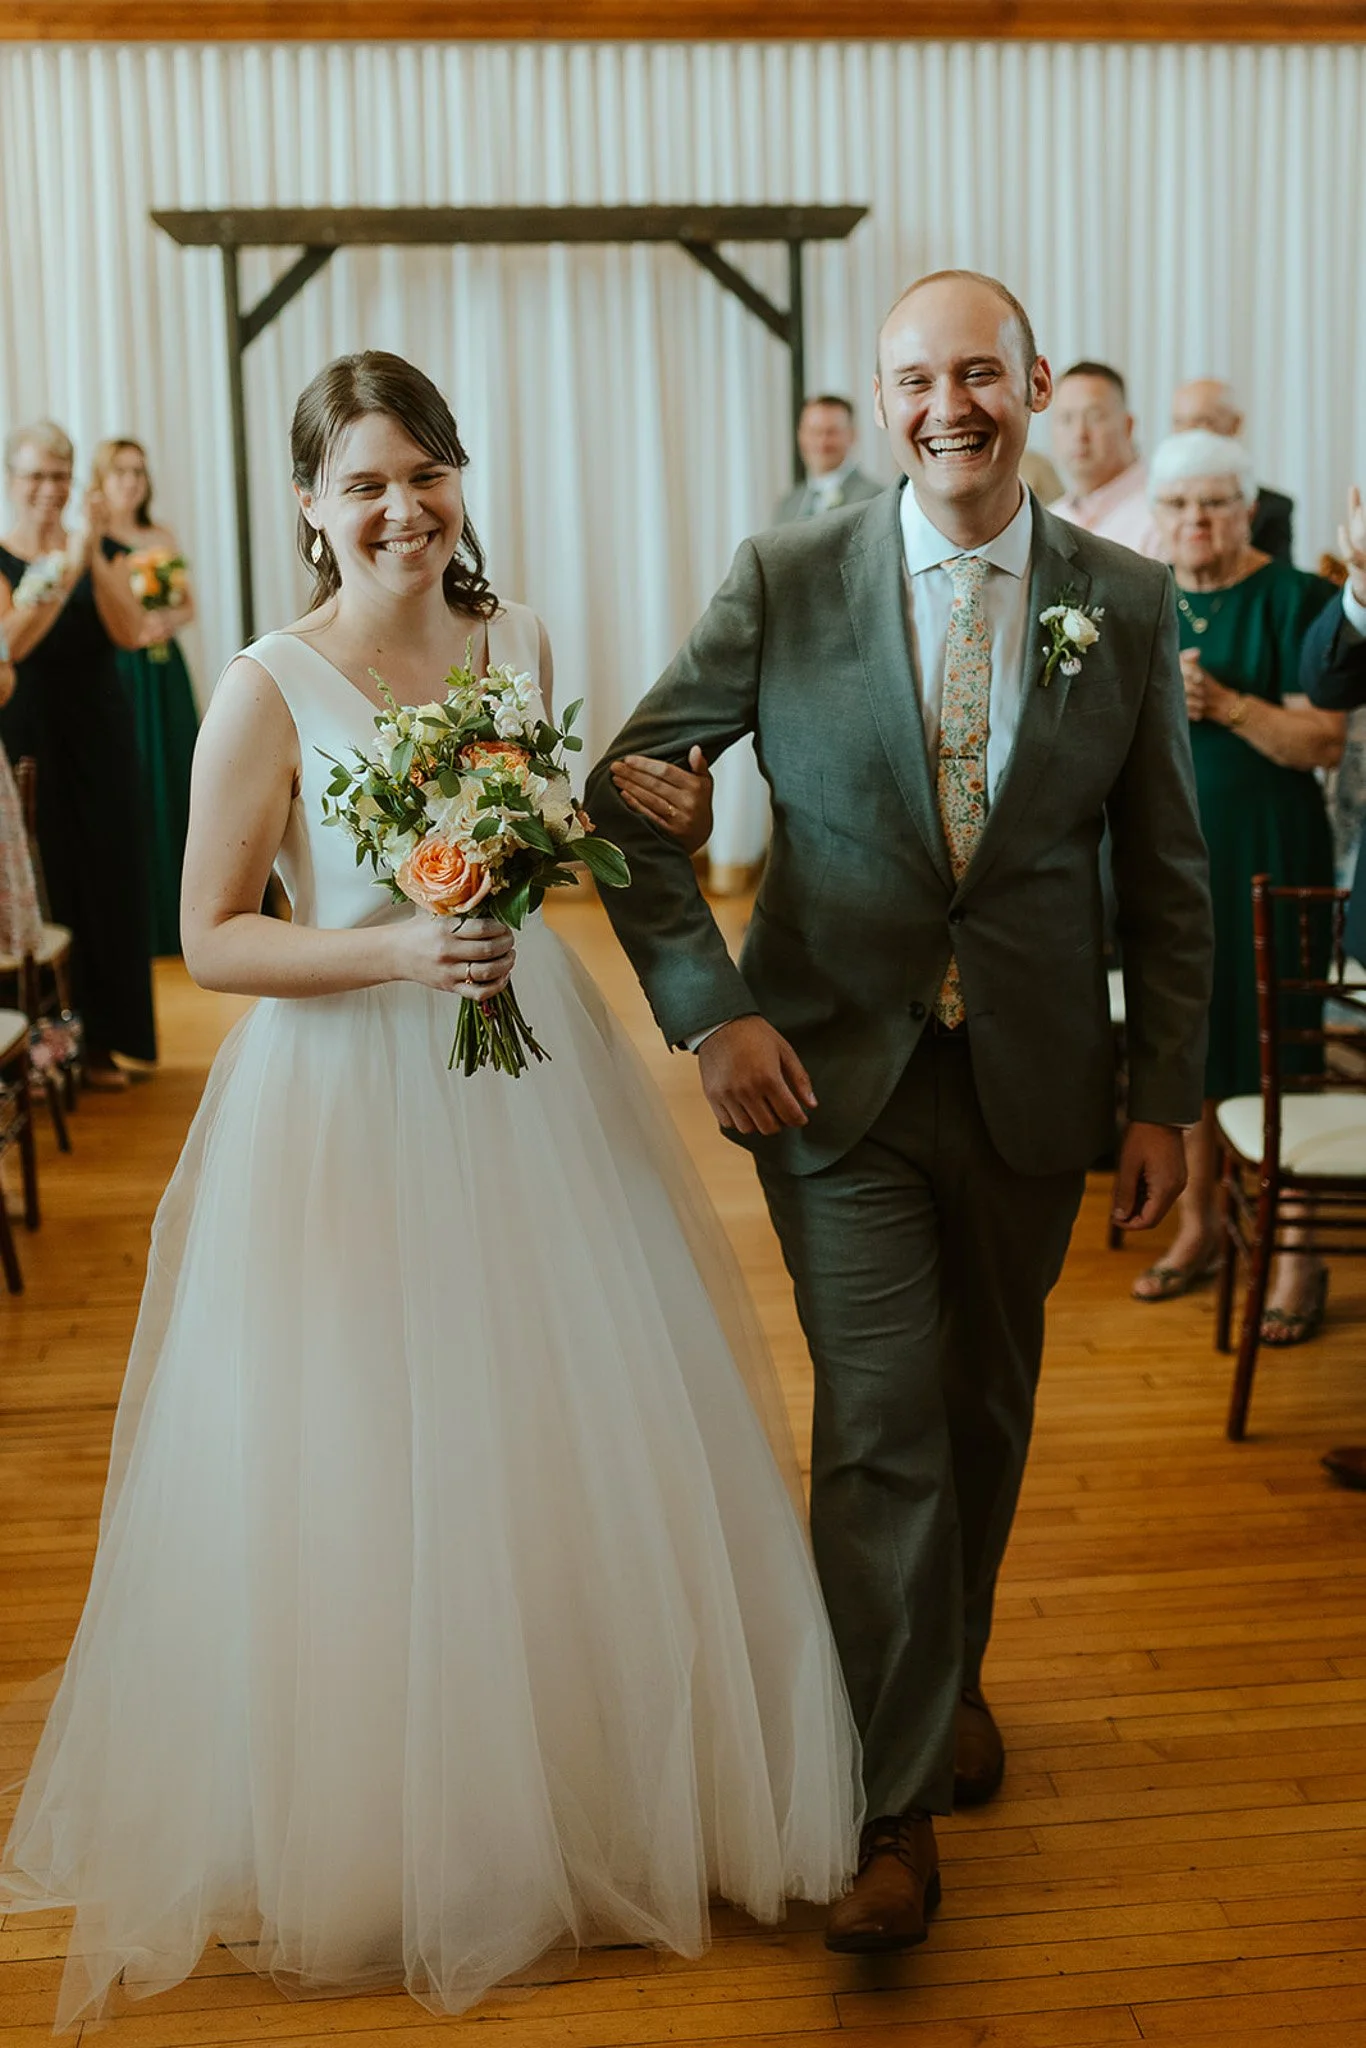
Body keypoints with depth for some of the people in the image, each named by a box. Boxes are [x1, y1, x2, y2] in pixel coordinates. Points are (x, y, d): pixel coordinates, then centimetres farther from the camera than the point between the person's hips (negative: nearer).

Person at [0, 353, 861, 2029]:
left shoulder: (517, 643, 5)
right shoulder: (270, 689, -11)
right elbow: (212, 941, -11)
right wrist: (398, 950, -24)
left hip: (533, 1084, 5)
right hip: (353, 1109, -5)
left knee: (571, 1455, 13)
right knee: (368, 1475, 5)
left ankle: (595, 1794, 35)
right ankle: (378, 1843, 26)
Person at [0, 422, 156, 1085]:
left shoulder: (96, 550, 7)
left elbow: (131, 632, -8)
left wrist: (95, 556, -20)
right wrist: (67, 569, -27)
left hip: (101, 739, 3)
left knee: (107, 878, 5)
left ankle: (101, 1041, 14)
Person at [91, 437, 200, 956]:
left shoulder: (162, 537, 13)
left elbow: (188, 603, 14)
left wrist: (168, 621, -7)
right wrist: (131, 626, -20)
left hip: (165, 673, 5)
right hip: (117, 674, -5)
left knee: (177, 776, 5)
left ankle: (181, 906, 14)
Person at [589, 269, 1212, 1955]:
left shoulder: (1127, 602, 0)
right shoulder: (784, 584, -6)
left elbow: (1165, 872, 4)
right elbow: (624, 792, -3)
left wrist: (1164, 1097, 2)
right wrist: (709, 1010, -11)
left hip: (1032, 1085, 2)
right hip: (835, 1073, -2)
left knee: (985, 1409, 17)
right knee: (881, 1424, -3)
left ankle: (954, 1673, 43)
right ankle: (899, 1803, 10)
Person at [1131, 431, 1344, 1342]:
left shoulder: (1294, 599, -7)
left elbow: (1323, 741, -14)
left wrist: (1225, 703, -25)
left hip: (1266, 857, -4)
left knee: (1274, 1049, -1)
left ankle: (1297, 1259, 8)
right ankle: (1198, 1227, 26)